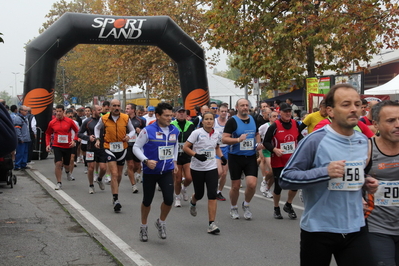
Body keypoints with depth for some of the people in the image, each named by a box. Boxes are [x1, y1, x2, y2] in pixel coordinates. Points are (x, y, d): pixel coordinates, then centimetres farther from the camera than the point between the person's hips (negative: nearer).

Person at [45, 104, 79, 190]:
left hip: (68, 146, 0)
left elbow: (77, 131, 4)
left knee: (66, 164, 13)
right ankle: (59, 183, -3)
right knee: (58, 163, -14)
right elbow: (48, 134, 12)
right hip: (57, 146, 0)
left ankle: (67, 172, 50)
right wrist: (47, 144, 3)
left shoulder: (69, 121, -6)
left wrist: (74, 140, -9)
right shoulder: (52, 122, -2)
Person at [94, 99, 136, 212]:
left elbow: (132, 130, 9)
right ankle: (116, 200, -14)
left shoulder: (126, 118, -3)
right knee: (114, 174, -14)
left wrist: (128, 136, -12)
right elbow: (97, 128, 15)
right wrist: (97, 139, 2)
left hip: (122, 148, 3)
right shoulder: (104, 119, -4)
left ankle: (115, 194, 38)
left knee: (119, 175, 16)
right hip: (110, 148, -3)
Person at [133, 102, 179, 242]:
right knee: (147, 200, 10)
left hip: (167, 171, 3)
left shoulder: (174, 130, 0)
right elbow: (136, 147, -10)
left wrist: (175, 161, 13)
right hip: (150, 171, -3)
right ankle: (144, 226, 33)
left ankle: (161, 222, 19)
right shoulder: (148, 131, -15)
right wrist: (146, 161, -23)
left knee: (169, 200, -10)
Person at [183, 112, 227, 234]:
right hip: (197, 168, -2)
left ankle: (211, 224, -7)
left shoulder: (216, 134, 4)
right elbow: (185, 147, -10)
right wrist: (196, 155, -24)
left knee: (212, 195, -9)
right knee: (199, 194, 10)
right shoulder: (197, 133, -10)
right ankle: (193, 202, 51)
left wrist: (222, 156, 5)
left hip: (211, 168, 3)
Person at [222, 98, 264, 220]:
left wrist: (258, 143, 5)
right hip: (236, 157, -3)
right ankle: (233, 208, 30)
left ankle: (246, 205, 18)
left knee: (252, 184, -9)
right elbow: (224, 139, -14)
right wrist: (238, 139, -27)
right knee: (235, 186, 6)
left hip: (251, 157, 3)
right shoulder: (232, 121, -8)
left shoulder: (253, 119, 8)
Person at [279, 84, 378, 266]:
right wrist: (325, 172, -26)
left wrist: (366, 183, 2)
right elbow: (285, 178, -15)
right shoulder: (315, 140, -14)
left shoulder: (363, 141, 6)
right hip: (318, 229, -4)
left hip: (356, 228, 5)